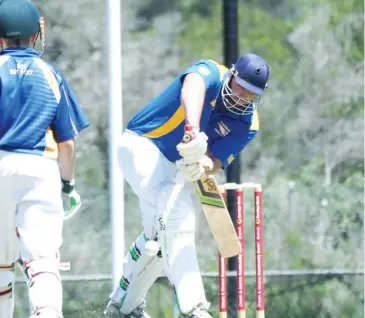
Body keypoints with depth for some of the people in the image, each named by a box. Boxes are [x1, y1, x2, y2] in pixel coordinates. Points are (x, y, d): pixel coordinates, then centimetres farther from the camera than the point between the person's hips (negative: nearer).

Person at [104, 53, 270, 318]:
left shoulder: (247, 124, -5)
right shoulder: (211, 73, -22)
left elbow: (217, 160, -15)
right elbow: (193, 87, -47)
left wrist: (203, 166, -41)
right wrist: (192, 129, -67)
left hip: (173, 166, 8)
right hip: (141, 146, -8)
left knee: (159, 234, 17)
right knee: (176, 209, -28)